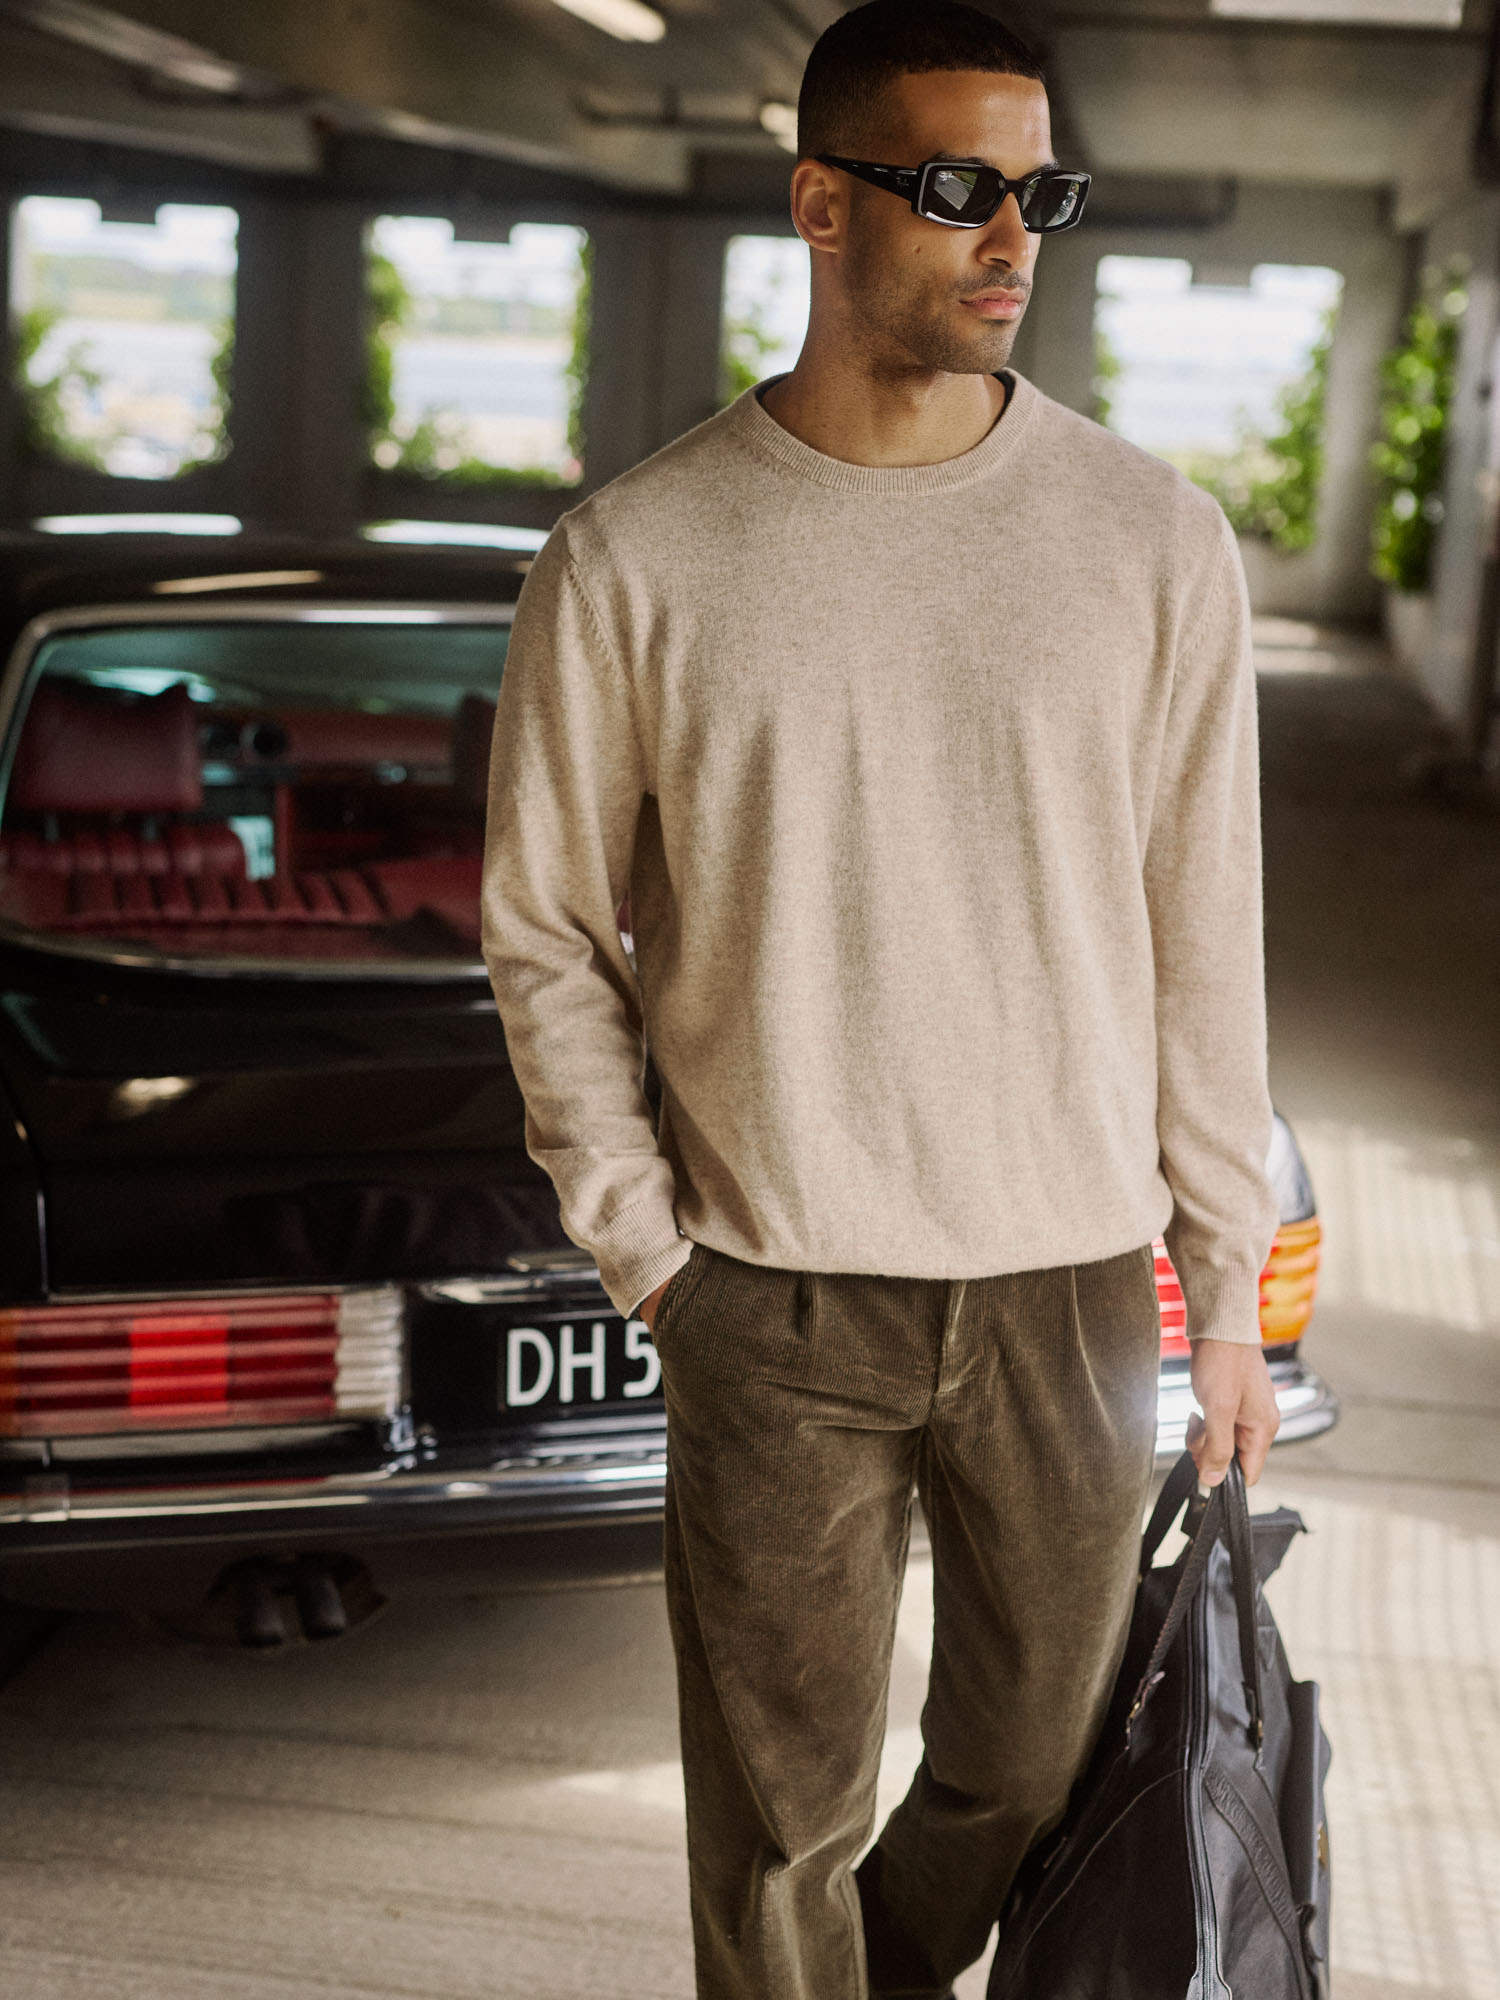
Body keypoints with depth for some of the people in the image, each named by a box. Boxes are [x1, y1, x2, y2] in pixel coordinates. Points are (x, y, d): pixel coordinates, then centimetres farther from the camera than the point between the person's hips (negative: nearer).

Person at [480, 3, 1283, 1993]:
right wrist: (649, 1248, -4)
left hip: (1072, 1284, 2)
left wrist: (1231, 1288, 5)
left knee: (1040, 1772, 16)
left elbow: (1205, 940, 3)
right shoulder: (636, 558, -5)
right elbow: (547, 930, 3)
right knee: (782, 1818, 9)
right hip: (774, 1302, -1)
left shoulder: (1155, 539, -1)